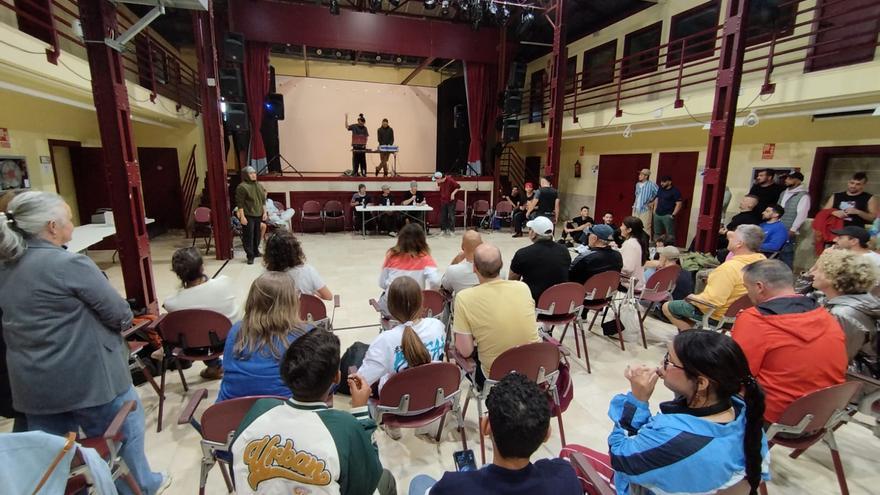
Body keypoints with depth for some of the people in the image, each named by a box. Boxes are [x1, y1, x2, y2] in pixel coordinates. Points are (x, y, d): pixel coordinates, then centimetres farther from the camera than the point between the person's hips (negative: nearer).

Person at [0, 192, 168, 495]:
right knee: (122, 435, 17)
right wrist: (123, 320, 3)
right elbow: (121, 315, -18)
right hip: (86, 377, -7)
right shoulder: (71, 264, -21)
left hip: (31, 382, 7)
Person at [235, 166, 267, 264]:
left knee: (257, 235, 14)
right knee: (248, 236, -4)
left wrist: (264, 212, 12)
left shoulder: (259, 185, 11)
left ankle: (256, 252, 29)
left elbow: (263, 200, 17)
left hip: (258, 215, 7)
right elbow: (240, 204, -13)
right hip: (248, 216, -7)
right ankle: (250, 256, 0)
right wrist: (242, 216, -17)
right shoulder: (242, 187, -11)